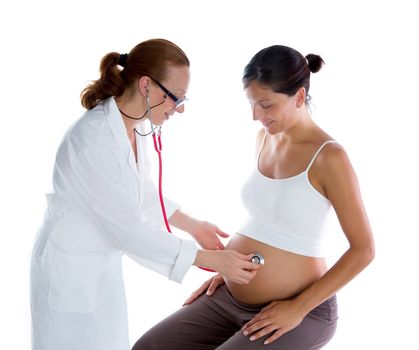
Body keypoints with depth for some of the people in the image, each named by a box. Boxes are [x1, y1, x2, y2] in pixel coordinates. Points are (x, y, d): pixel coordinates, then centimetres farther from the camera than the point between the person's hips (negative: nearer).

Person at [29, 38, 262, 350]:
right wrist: (213, 259, -22)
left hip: (105, 262, 8)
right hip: (71, 267, -8)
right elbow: (129, 229, -26)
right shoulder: (94, 141, -30)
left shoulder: (133, 124, -5)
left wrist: (194, 226, 11)